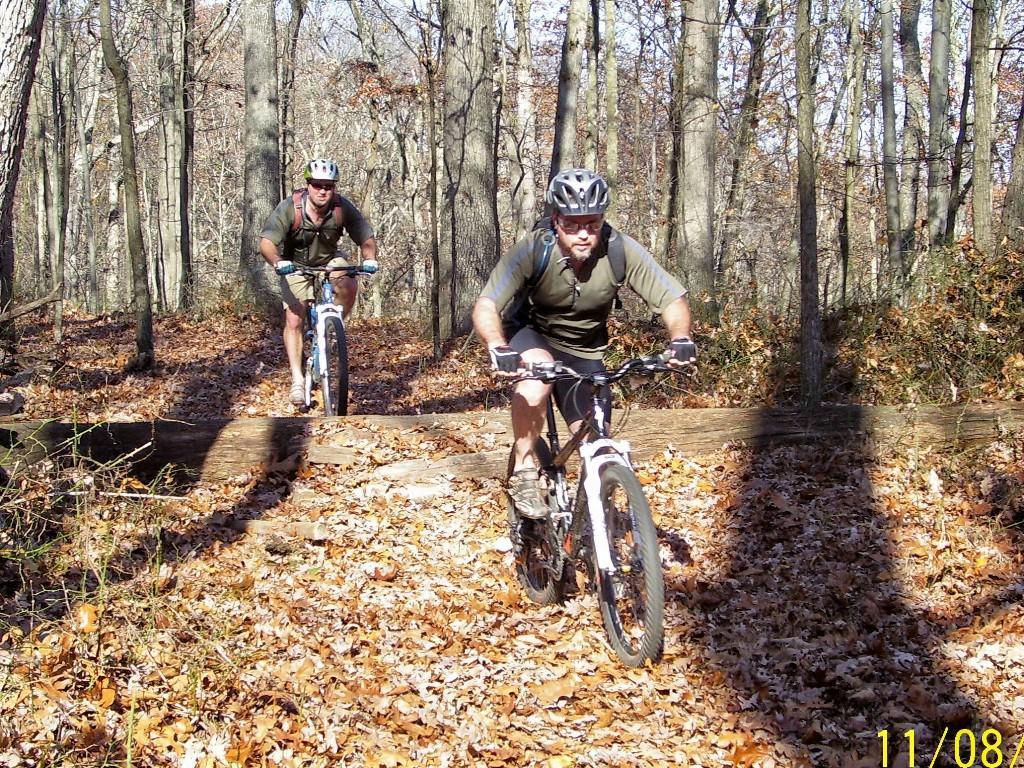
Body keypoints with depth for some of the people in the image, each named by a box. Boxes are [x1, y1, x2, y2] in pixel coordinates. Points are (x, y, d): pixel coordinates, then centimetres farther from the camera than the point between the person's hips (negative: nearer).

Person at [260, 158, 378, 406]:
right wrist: (278, 263, -55)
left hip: (329, 260, 2)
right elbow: (267, 242, -35)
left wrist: (369, 260, -43)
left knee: (349, 287, -30)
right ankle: (297, 381, -9)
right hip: (296, 265, -1)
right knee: (293, 321, -13)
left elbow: (367, 239, -20)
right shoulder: (290, 207, -29)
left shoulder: (343, 208, -24)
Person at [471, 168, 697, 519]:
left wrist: (680, 337, -44)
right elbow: (486, 306, -36)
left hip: (585, 354, 3)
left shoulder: (622, 250, -25)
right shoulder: (533, 249, -29)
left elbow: (672, 298, -22)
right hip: (533, 337, -3)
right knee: (538, 368, -38)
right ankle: (524, 471, -22)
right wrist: (498, 347, -56)